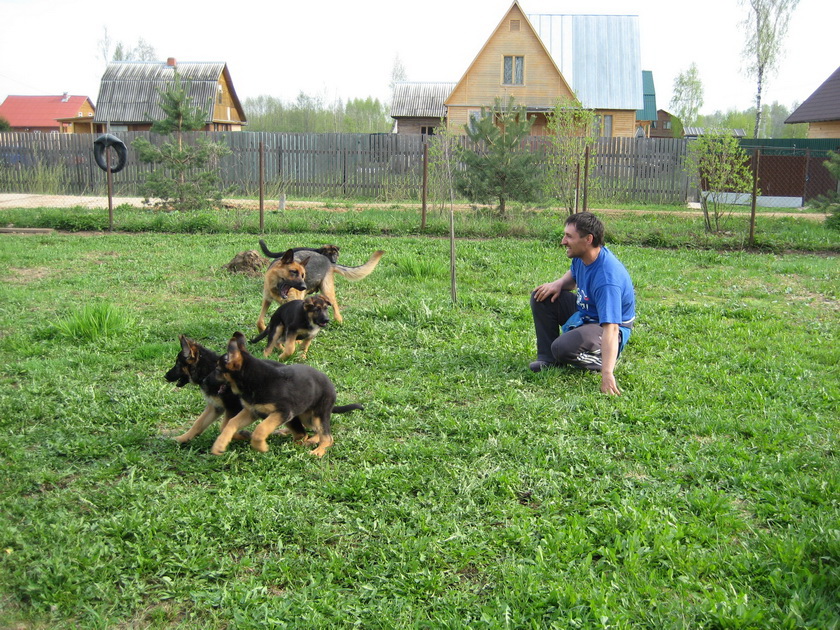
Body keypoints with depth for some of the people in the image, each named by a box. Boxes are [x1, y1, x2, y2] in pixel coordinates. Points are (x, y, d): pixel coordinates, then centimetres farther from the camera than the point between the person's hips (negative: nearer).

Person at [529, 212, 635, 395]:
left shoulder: (606, 278, -35)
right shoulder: (581, 256, -8)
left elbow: (611, 328, -42)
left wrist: (607, 375, -49)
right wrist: (559, 283, -9)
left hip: (605, 328, -9)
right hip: (583, 312, 9)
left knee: (564, 348, -33)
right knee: (541, 297, -1)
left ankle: (602, 361, -3)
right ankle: (548, 357, 6)